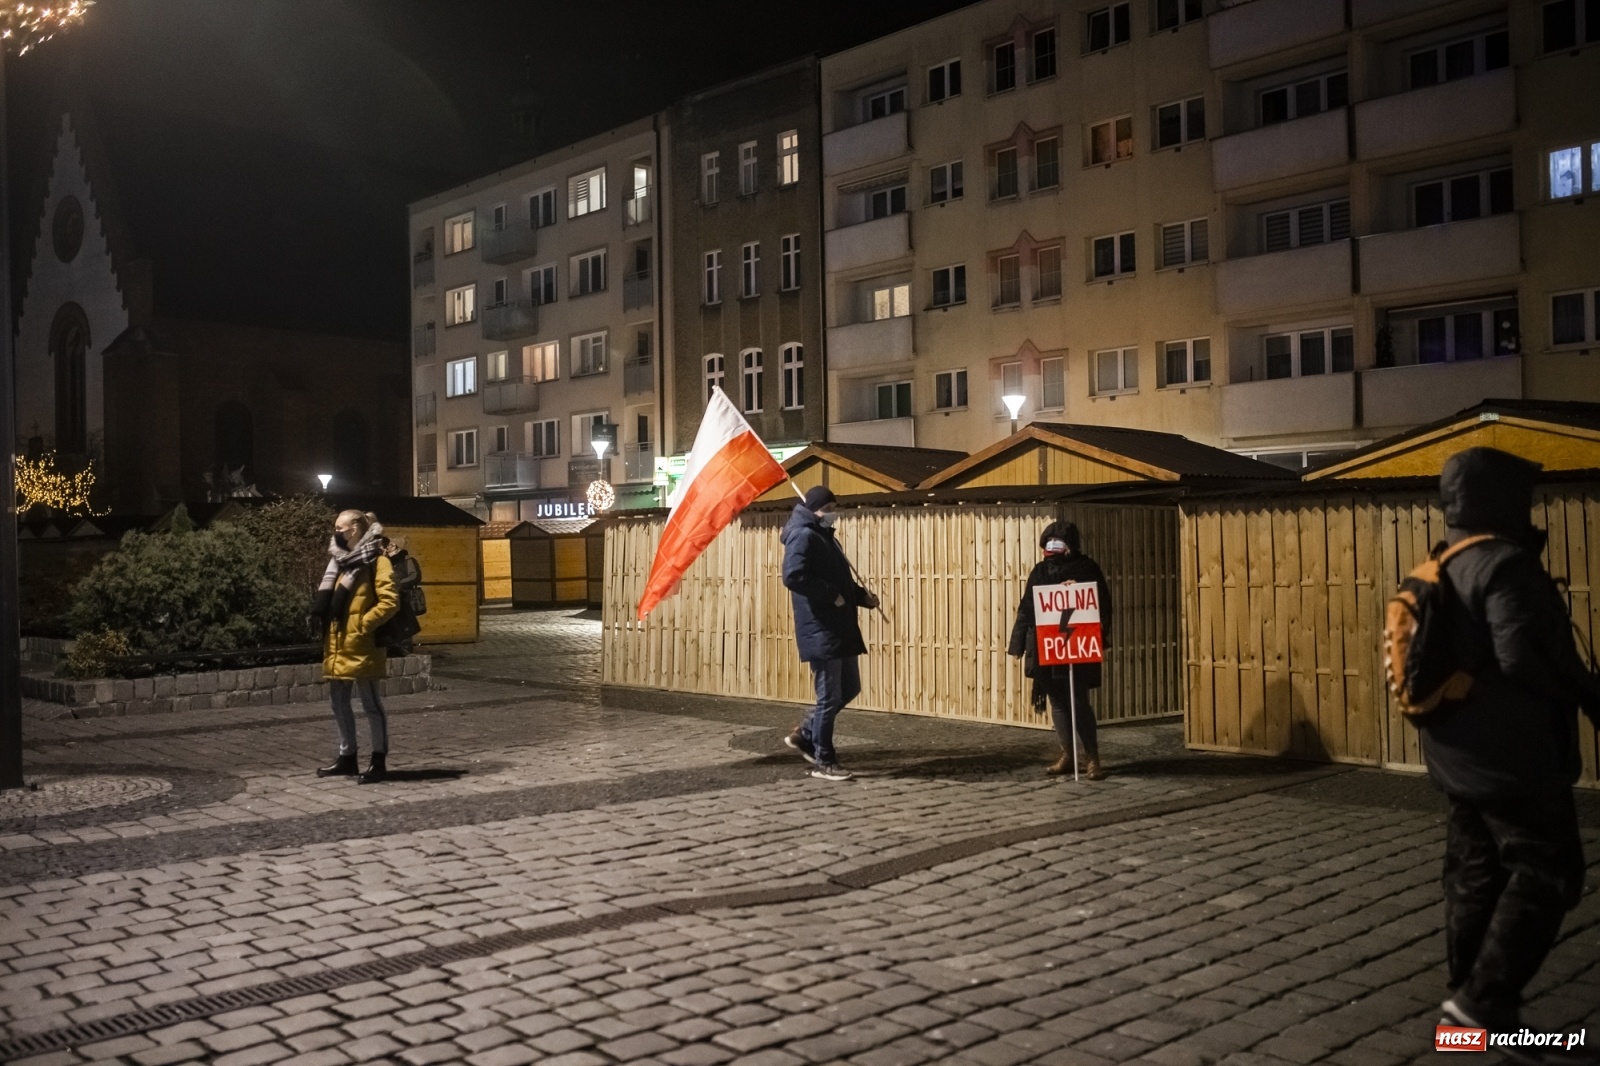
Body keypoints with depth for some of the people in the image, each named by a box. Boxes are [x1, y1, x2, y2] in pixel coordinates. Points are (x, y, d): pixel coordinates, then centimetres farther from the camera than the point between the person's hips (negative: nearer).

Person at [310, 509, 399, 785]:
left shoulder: (376, 560, -9)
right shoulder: (340, 560, 16)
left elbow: (389, 602, -17)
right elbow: (329, 598, 25)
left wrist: (361, 625, -17)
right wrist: (321, 613, 6)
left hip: (362, 646, -9)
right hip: (338, 644, 9)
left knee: (370, 703, -1)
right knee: (339, 701, 14)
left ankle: (379, 761, 6)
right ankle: (348, 757, 25)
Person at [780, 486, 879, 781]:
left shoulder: (825, 536, 19)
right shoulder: (803, 536, -12)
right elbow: (793, 577, -26)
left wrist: (862, 596, 9)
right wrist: (832, 595, -21)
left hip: (840, 629, 10)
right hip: (820, 631, -10)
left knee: (850, 689, 16)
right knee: (830, 696, -4)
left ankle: (805, 735, 28)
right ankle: (823, 762, 7)